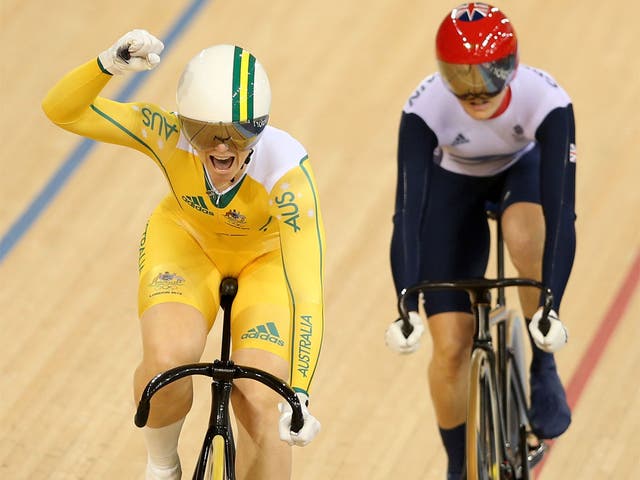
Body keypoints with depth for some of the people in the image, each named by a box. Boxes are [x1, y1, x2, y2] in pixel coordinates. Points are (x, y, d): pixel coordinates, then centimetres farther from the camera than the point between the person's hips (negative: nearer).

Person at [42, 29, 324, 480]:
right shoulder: (172, 135, -32)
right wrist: (107, 64, -48)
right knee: (167, 359, -27)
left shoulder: (286, 169, -38)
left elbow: (306, 291, -42)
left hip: (267, 258, -1)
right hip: (186, 240, 1)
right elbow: (62, 110, -27)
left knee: (258, 402, -17)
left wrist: (298, 396, -51)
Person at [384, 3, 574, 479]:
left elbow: (560, 206, -40)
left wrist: (551, 307, -48)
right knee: (450, 346, -7)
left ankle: (544, 366, -14)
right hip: (453, 184, 1)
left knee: (527, 233, -37)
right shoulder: (426, 108, -36)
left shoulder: (546, 100, -37)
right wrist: (406, 307, -48)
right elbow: (407, 210, -38)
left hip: (524, 170, -1)